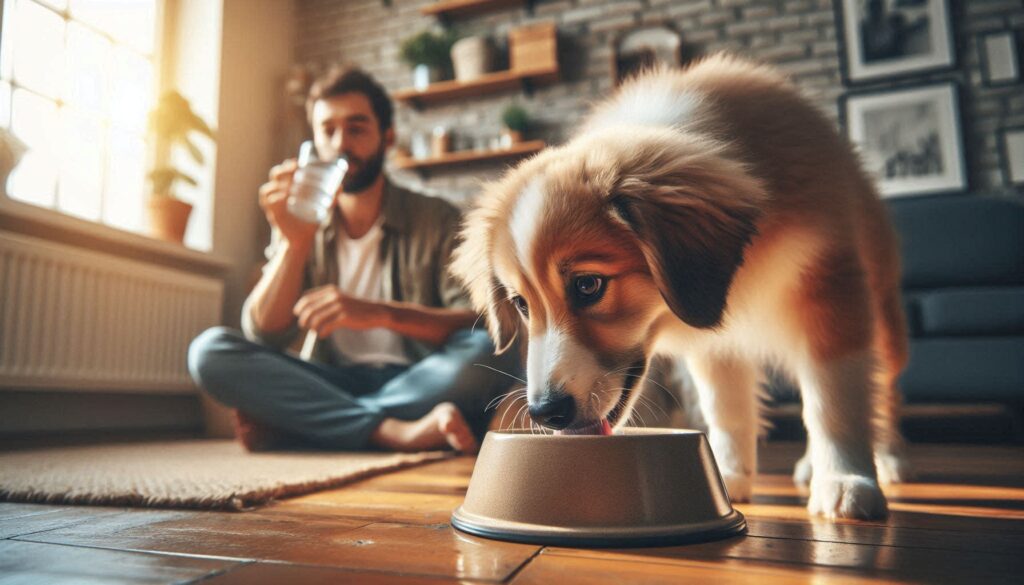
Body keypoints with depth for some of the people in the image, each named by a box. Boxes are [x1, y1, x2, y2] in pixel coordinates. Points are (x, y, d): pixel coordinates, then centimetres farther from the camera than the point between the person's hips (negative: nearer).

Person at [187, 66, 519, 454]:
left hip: (414, 384, -1)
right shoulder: (301, 225, 8)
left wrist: (379, 313, -28)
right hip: (330, 384, 2)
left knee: (489, 353, -31)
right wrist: (295, 242, -17)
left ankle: (287, 423, -20)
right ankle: (396, 432, -28)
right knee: (209, 349, -18)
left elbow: (478, 322, -12)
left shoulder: (437, 220, 1)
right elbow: (264, 336, -2)